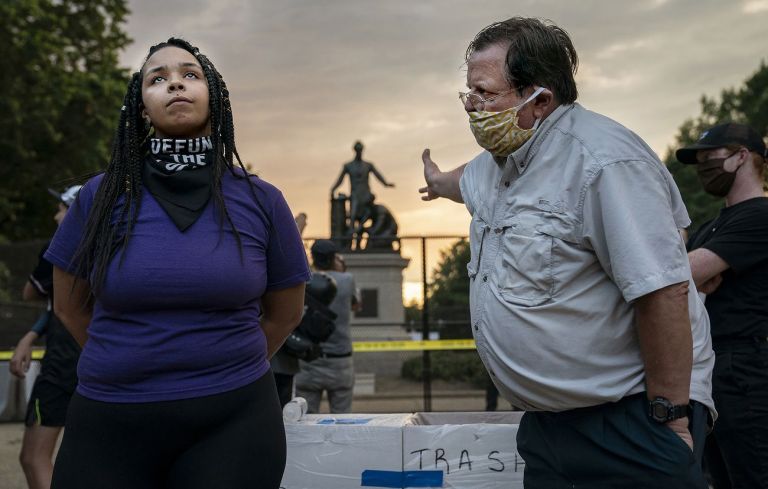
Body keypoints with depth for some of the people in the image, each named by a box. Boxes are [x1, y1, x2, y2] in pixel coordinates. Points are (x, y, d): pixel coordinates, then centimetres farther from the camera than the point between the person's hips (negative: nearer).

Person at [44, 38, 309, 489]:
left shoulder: (261, 201, -1)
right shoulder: (101, 196, 0)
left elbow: (285, 313, 11)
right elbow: (71, 306, 12)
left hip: (233, 422, 0)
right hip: (109, 423, 1)